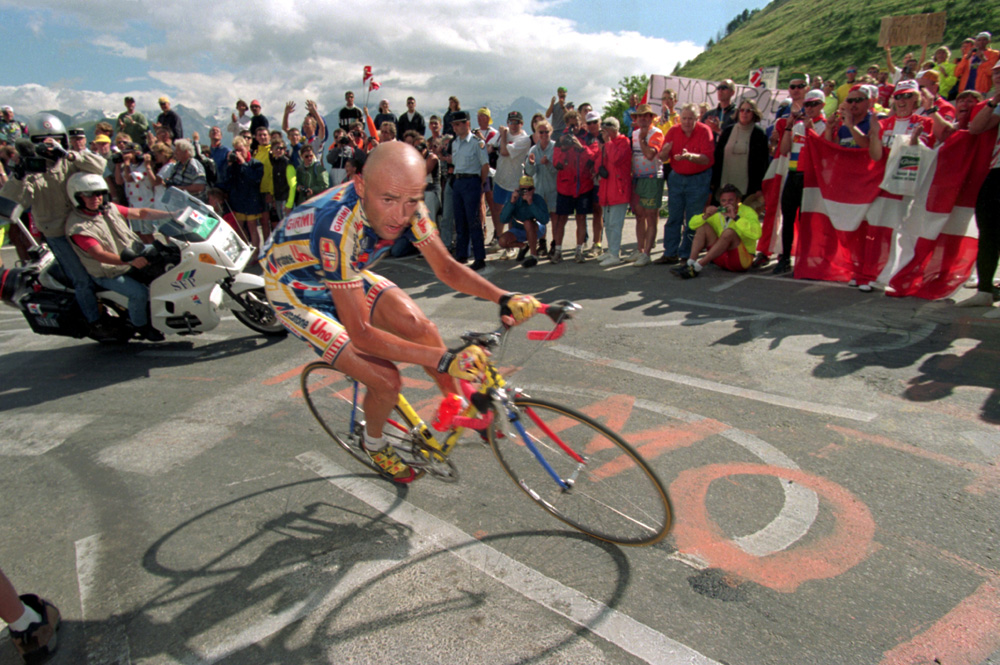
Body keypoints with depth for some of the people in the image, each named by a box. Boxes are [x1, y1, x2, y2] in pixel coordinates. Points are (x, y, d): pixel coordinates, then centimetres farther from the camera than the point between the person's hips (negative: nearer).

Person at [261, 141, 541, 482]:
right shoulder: (338, 227, -41)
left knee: (418, 326, -17)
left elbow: (447, 268, -11)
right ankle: (373, 443, 16)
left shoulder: (406, 205, -22)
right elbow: (360, 333, -37)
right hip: (294, 288, -5)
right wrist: (444, 359, -44)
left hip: (348, 271, 5)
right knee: (386, 380, -17)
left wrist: (504, 298, -27)